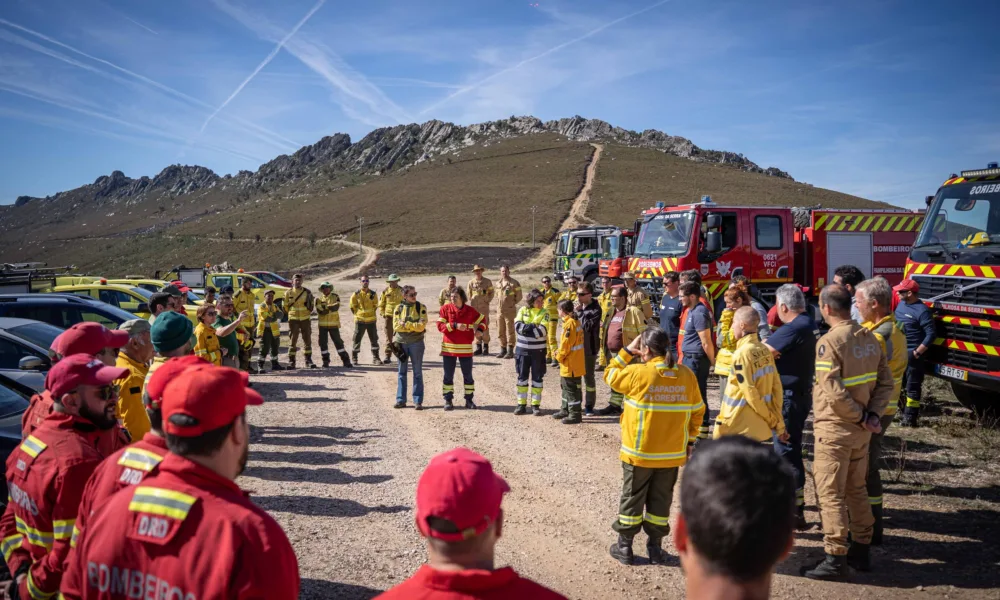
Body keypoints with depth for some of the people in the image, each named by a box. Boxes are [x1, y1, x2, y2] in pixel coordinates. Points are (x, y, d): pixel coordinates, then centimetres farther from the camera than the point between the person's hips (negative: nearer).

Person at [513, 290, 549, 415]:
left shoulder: (544, 313, -3)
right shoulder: (523, 310, 2)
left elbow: (543, 331, -16)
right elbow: (517, 326, -11)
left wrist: (526, 328, -14)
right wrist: (534, 327, -18)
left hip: (538, 350, -1)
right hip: (522, 349, 1)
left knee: (537, 377, 5)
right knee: (522, 377, 7)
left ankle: (536, 405, 13)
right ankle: (521, 404, 15)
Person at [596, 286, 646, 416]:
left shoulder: (633, 311, -12)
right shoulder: (611, 312, 13)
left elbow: (644, 332, -12)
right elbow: (605, 328, 24)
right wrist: (605, 349, 16)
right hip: (612, 353, 8)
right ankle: (614, 405, 27)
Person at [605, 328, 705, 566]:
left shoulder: (637, 373, -17)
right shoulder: (687, 375, -4)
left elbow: (610, 376, 1)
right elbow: (697, 412, 3)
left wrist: (627, 351, 5)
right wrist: (690, 440, 13)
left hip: (639, 452, -3)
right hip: (672, 454, 3)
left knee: (632, 498, 11)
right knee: (660, 499, 15)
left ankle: (624, 546, 20)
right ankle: (655, 547, 23)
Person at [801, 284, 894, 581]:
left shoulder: (829, 342, -19)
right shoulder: (869, 338, 4)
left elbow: (834, 393, -24)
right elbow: (885, 383, 4)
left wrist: (861, 417, -11)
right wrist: (873, 415, -2)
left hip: (835, 429, -7)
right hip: (861, 430, 8)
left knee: (831, 493, 0)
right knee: (857, 489, 19)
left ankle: (835, 557, 4)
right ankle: (861, 550, 27)